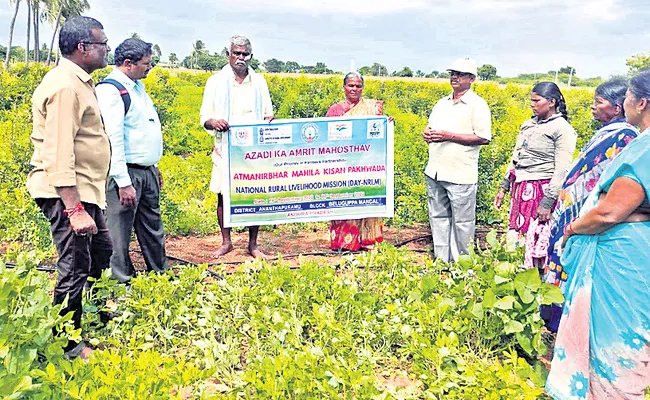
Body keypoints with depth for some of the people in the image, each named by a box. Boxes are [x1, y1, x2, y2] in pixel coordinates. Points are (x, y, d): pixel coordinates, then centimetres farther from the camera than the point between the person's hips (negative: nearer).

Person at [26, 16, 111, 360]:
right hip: (67, 193, -11)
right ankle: (67, 346, 11)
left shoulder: (77, 82, 14)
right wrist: (75, 209, -29)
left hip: (83, 190, 11)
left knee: (100, 250, 23)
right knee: (74, 267, -4)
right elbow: (58, 153, -25)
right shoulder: (64, 86, -19)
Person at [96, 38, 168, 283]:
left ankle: (160, 274, 32)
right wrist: (123, 182, -24)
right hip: (126, 173, -9)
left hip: (147, 171, 10)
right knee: (119, 233, 0)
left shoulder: (137, 85, 14)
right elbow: (113, 139, -22)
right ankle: (120, 284, 11)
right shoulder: (111, 90, -16)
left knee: (152, 228, 19)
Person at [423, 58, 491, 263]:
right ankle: (441, 261, 23)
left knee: (462, 221, 2)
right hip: (435, 172, 7)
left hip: (460, 175, -7)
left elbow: (484, 138, -15)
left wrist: (449, 136, -19)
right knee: (438, 217, 12)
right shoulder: (442, 103, 16)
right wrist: (427, 134, 0)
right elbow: (431, 127, 26)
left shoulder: (477, 105, -7)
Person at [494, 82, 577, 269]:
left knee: (537, 245, -7)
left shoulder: (562, 129, -8)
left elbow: (561, 170, -14)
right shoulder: (529, 125, 15)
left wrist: (548, 202, -19)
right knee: (515, 240, 7)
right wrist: (503, 187, 18)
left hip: (541, 192, -8)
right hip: (521, 190, 8)